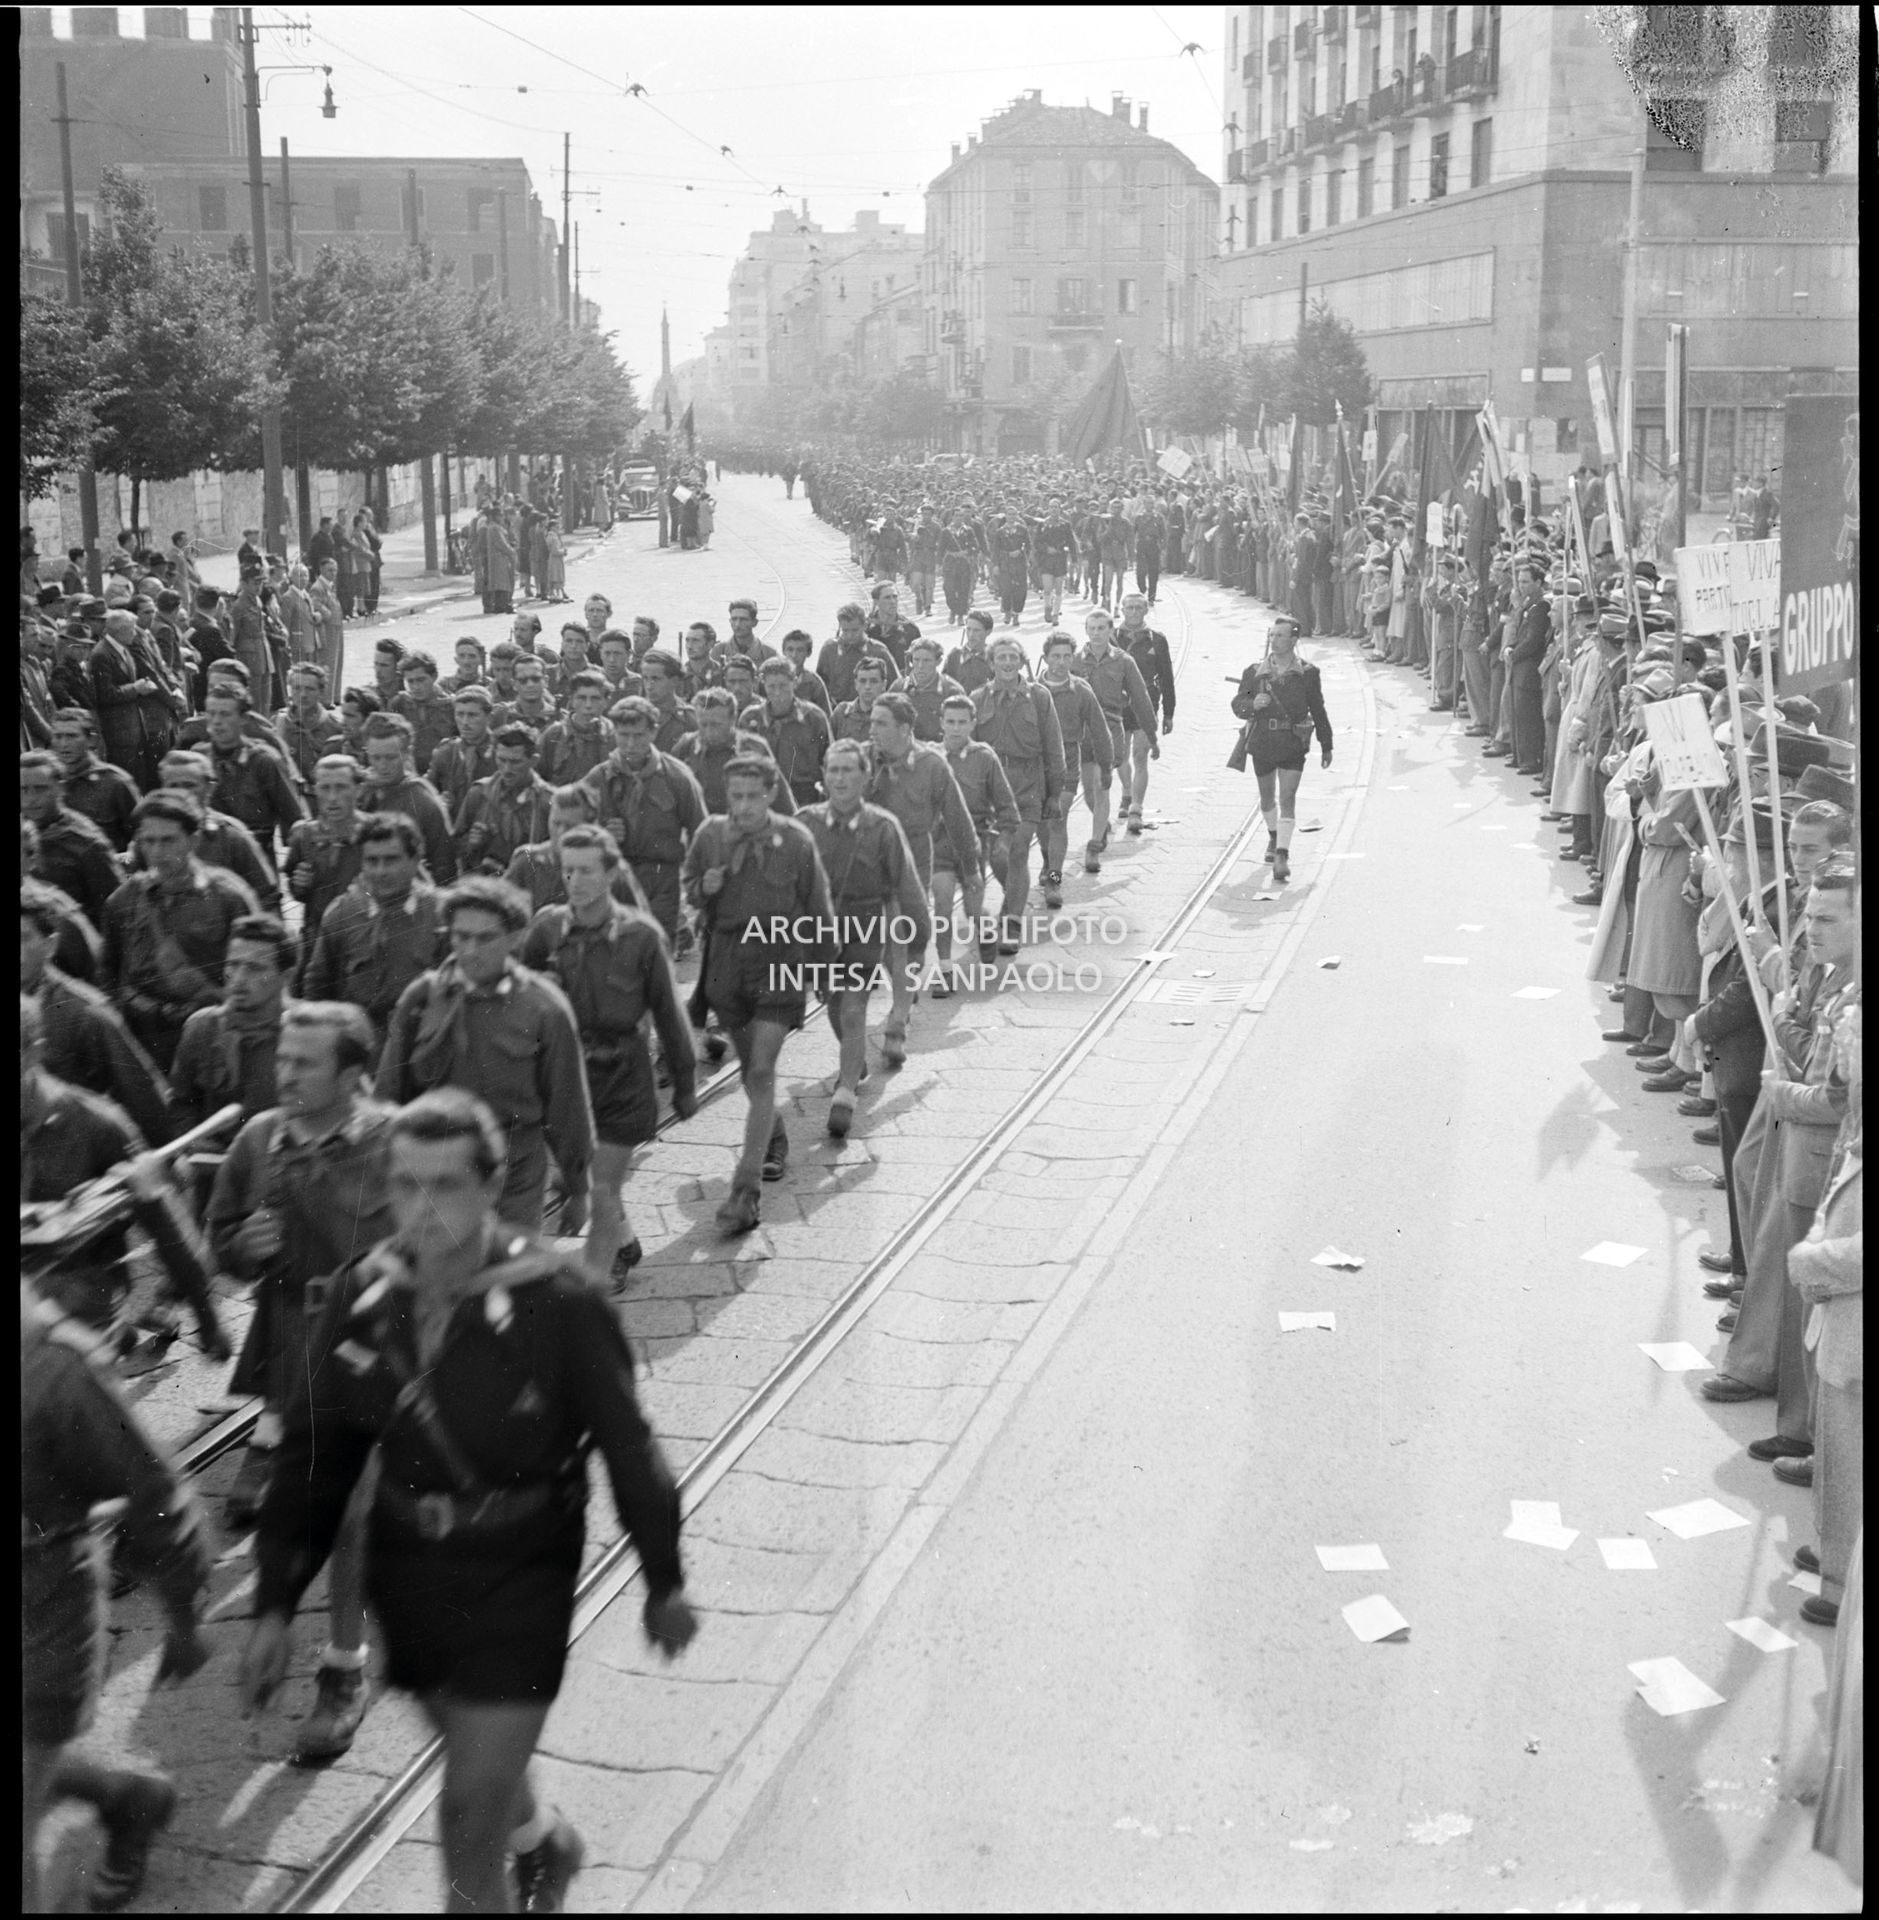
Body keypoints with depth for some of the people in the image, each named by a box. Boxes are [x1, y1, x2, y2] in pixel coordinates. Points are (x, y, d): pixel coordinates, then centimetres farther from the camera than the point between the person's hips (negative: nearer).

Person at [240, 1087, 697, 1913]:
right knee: (481, 1759, 27)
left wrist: (664, 1583, 1)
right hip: (407, 1568, 5)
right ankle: (545, 1845, 60)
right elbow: (316, 1453, 1)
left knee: (470, 1815, -5)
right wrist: (276, 1605, 0)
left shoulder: (557, 1304, -22)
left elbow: (627, 1449, -10)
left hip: (521, 1576, -5)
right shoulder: (363, 1295, -10)